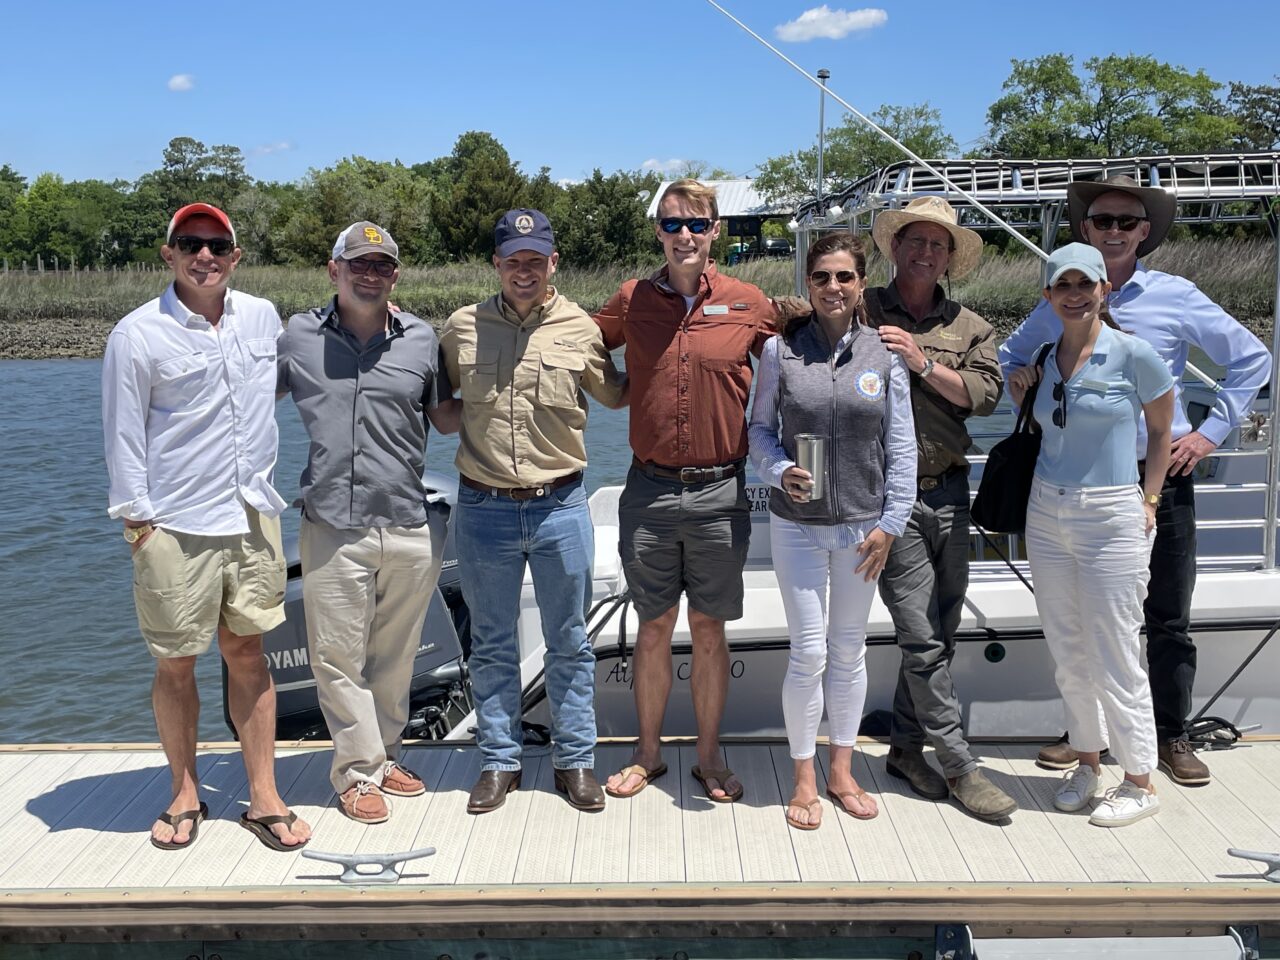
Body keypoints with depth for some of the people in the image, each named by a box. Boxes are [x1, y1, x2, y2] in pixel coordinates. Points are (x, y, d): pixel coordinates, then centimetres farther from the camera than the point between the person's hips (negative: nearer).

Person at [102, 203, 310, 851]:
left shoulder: (262, 317, 7)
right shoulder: (137, 334, -7)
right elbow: (123, 435, -4)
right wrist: (137, 519, -6)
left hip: (252, 517, 4)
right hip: (174, 527, -3)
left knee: (246, 652, 9)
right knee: (176, 664, 6)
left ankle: (263, 798, 18)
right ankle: (185, 795, 26)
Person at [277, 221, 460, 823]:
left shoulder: (421, 339, 7)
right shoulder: (298, 336, 4)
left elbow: (447, 418, 17)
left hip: (411, 526, 2)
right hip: (331, 526, -1)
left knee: (395, 655, 13)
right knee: (338, 656, 4)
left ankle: (385, 753, 32)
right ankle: (358, 772, 19)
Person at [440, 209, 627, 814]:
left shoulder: (581, 330, 1)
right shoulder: (462, 328, 2)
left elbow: (616, 395, 16)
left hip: (559, 507, 0)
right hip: (483, 509, 1)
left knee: (569, 644, 10)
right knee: (491, 646, 12)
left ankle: (576, 760, 25)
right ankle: (499, 762, 27)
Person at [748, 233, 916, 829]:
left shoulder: (884, 355, 0)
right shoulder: (781, 349, -3)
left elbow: (902, 447, 2)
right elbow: (760, 428, 3)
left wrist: (890, 524, -3)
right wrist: (780, 471, -17)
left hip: (862, 525, 2)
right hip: (798, 523, -2)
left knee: (849, 650, 12)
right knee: (809, 653, -1)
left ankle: (842, 771, 28)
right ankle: (805, 779, 17)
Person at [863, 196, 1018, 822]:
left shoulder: (968, 327, 12)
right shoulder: (862, 312, 3)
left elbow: (985, 394, -2)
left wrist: (923, 362, -12)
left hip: (949, 492, 4)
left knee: (938, 633, 11)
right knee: (922, 639, -5)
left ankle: (905, 746, 26)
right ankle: (957, 765, 5)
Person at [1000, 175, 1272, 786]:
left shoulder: (1175, 297, -2)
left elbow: (1251, 359, 5)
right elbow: (1010, 358, 21)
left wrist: (1212, 431, -1)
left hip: (1160, 477, -1)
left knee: (1167, 616, 6)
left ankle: (1171, 736, 22)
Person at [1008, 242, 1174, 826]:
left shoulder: (1133, 354, -8)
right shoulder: (1043, 360, 7)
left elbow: (1162, 429, 3)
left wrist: (1148, 502, 0)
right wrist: (1021, 398, 3)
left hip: (1111, 518, -5)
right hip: (1046, 515, 5)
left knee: (1113, 657, -1)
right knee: (1067, 652, 12)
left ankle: (1140, 782, 15)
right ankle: (1086, 761, 27)